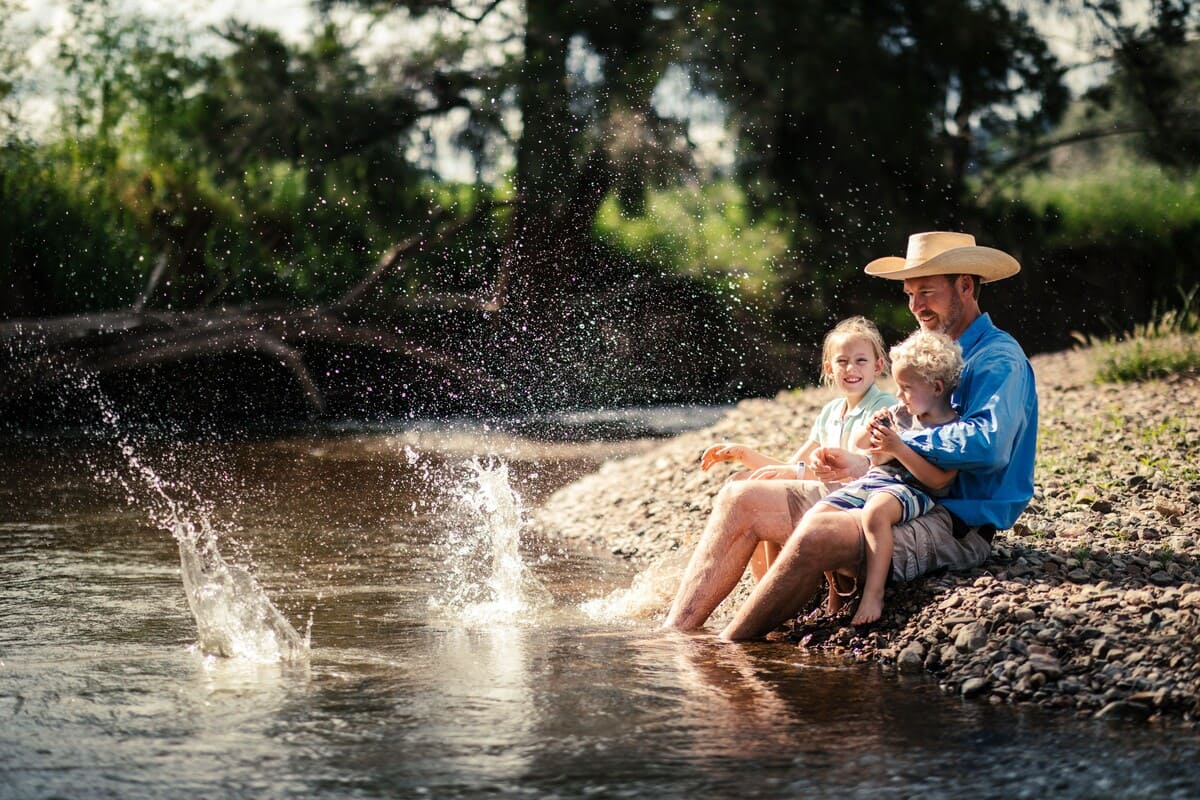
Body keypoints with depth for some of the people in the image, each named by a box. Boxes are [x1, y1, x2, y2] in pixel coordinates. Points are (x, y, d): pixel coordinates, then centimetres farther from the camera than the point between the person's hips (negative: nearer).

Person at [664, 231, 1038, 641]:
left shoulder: (999, 359, -8)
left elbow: (987, 445, -27)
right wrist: (857, 465, 2)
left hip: (956, 527, -10)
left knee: (820, 532, -36)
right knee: (741, 500, 0)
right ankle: (675, 634, -10)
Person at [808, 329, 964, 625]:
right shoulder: (900, 413, 16)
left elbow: (938, 480, -16)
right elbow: (859, 447, 28)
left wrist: (898, 449, -20)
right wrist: (871, 431, 4)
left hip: (913, 490, -7)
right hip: (874, 479, 7)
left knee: (875, 511, -40)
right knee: (817, 514, -14)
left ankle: (873, 592, -35)